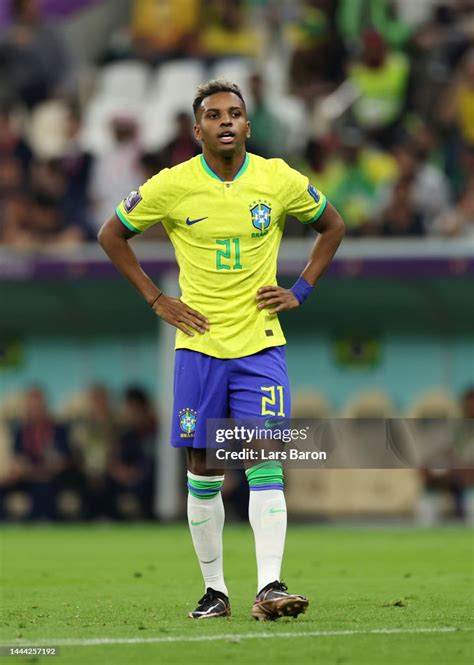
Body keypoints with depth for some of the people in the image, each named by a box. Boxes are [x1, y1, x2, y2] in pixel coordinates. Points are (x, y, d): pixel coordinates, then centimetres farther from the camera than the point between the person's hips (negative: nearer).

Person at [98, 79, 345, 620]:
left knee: (265, 463, -12)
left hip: (261, 345, 0)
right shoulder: (172, 186, -5)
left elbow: (332, 226, 16)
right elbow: (112, 235, 9)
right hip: (199, 344, 0)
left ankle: (269, 586, -17)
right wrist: (155, 300, 3)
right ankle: (214, 589, 13)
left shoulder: (279, 180, -2)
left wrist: (300, 291, 6)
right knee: (202, 470, 4)